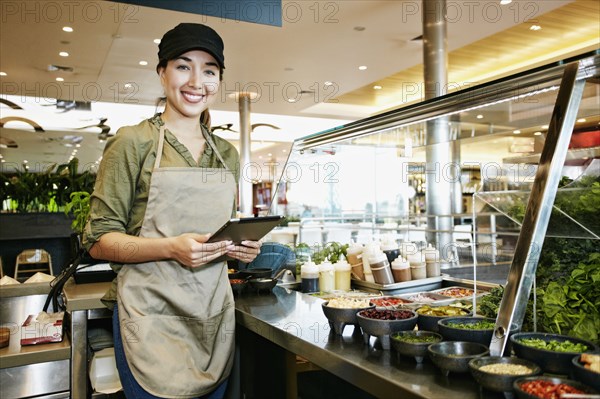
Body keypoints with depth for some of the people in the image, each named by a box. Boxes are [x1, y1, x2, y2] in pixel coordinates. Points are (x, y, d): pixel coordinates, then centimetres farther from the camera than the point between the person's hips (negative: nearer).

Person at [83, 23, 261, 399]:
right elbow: (99, 240, -7)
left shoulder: (228, 153, 11)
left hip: (215, 315, 5)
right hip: (152, 314, -5)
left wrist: (243, 246, -3)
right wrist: (171, 248, -22)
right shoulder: (134, 142, -5)